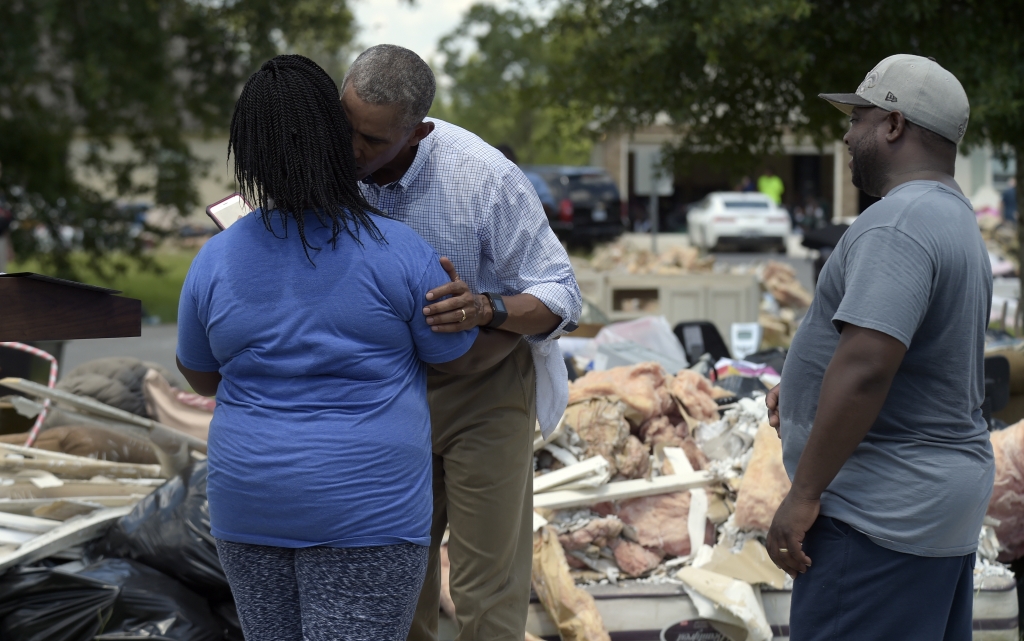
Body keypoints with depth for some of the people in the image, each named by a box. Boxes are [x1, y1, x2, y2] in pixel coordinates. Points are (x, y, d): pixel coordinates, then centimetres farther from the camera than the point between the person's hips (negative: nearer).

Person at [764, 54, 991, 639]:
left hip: (885, 515, -10)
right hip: (947, 496, 10)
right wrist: (805, 386, 15)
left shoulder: (899, 223, -19)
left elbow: (865, 368, -27)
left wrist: (804, 494, -22)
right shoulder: (957, 218, 15)